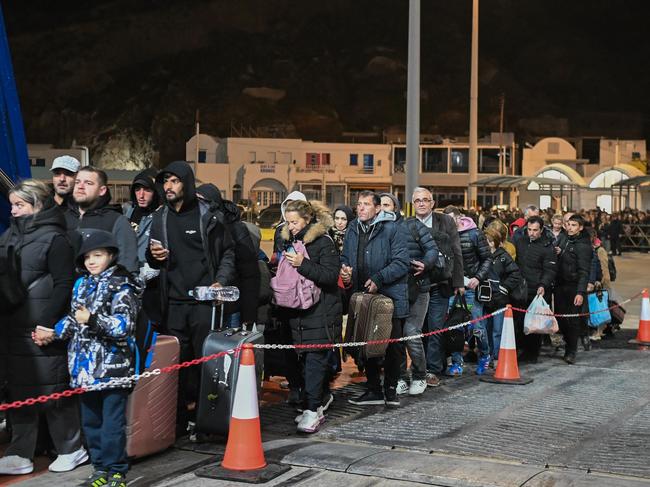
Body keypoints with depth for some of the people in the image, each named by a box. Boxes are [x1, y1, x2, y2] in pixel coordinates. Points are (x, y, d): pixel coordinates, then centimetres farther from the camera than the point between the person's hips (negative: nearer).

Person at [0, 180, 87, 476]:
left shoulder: (54, 238, -7)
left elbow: (64, 285, -10)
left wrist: (47, 323, -16)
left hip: (42, 329, -7)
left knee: (52, 390, -1)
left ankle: (72, 449, 14)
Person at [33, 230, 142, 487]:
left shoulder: (120, 286, -8)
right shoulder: (82, 284, 13)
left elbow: (124, 325, -18)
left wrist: (92, 319, -22)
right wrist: (54, 333, 17)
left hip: (112, 366, -7)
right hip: (86, 365, 7)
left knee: (113, 422, -3)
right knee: (90, 420, 13)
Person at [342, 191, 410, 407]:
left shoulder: (391, 229, -9)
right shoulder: (353, 231, 10)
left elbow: (402, 262, -14)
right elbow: (345, 257, 21)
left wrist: (378, 279, -21)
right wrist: (345, 271, -2)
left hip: (390, 297, -6)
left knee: (392, 346, 3)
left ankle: (391, 389, 17)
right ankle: (373, 390, 23)